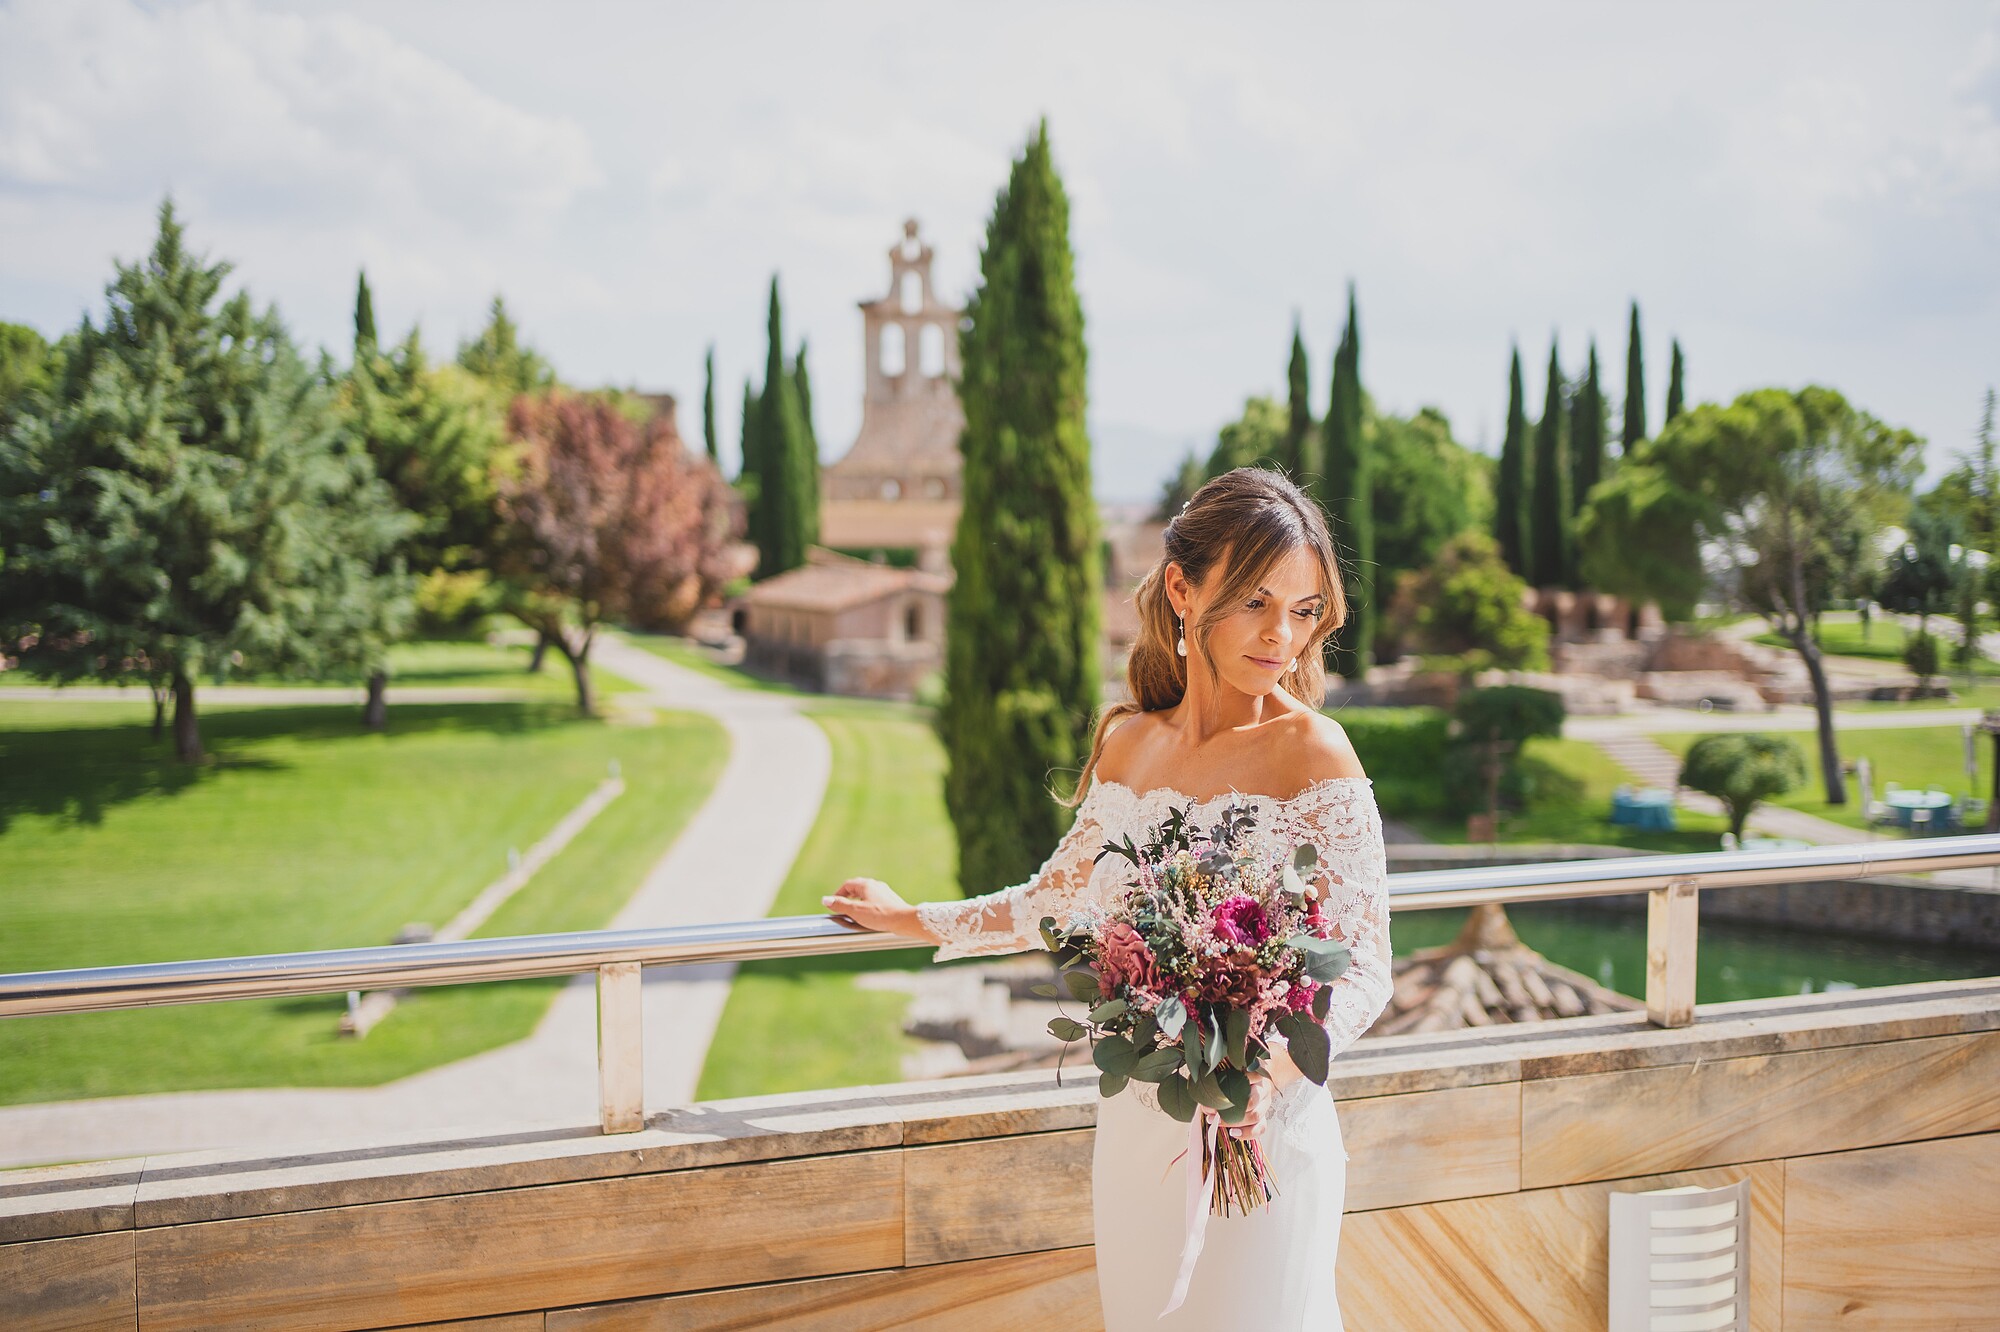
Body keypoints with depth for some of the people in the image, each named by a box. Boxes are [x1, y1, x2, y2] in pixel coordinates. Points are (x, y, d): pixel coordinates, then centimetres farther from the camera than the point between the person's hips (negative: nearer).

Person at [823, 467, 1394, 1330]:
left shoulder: (1313, 756, -14)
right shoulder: (1131, 743, 1)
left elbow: (1363, 972, -14)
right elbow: (1061, 899, 17)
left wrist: (1272, 1069, -31)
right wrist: (910, 919, 27)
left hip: (1260, 1136, -5)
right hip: (1135, 1125, 5)